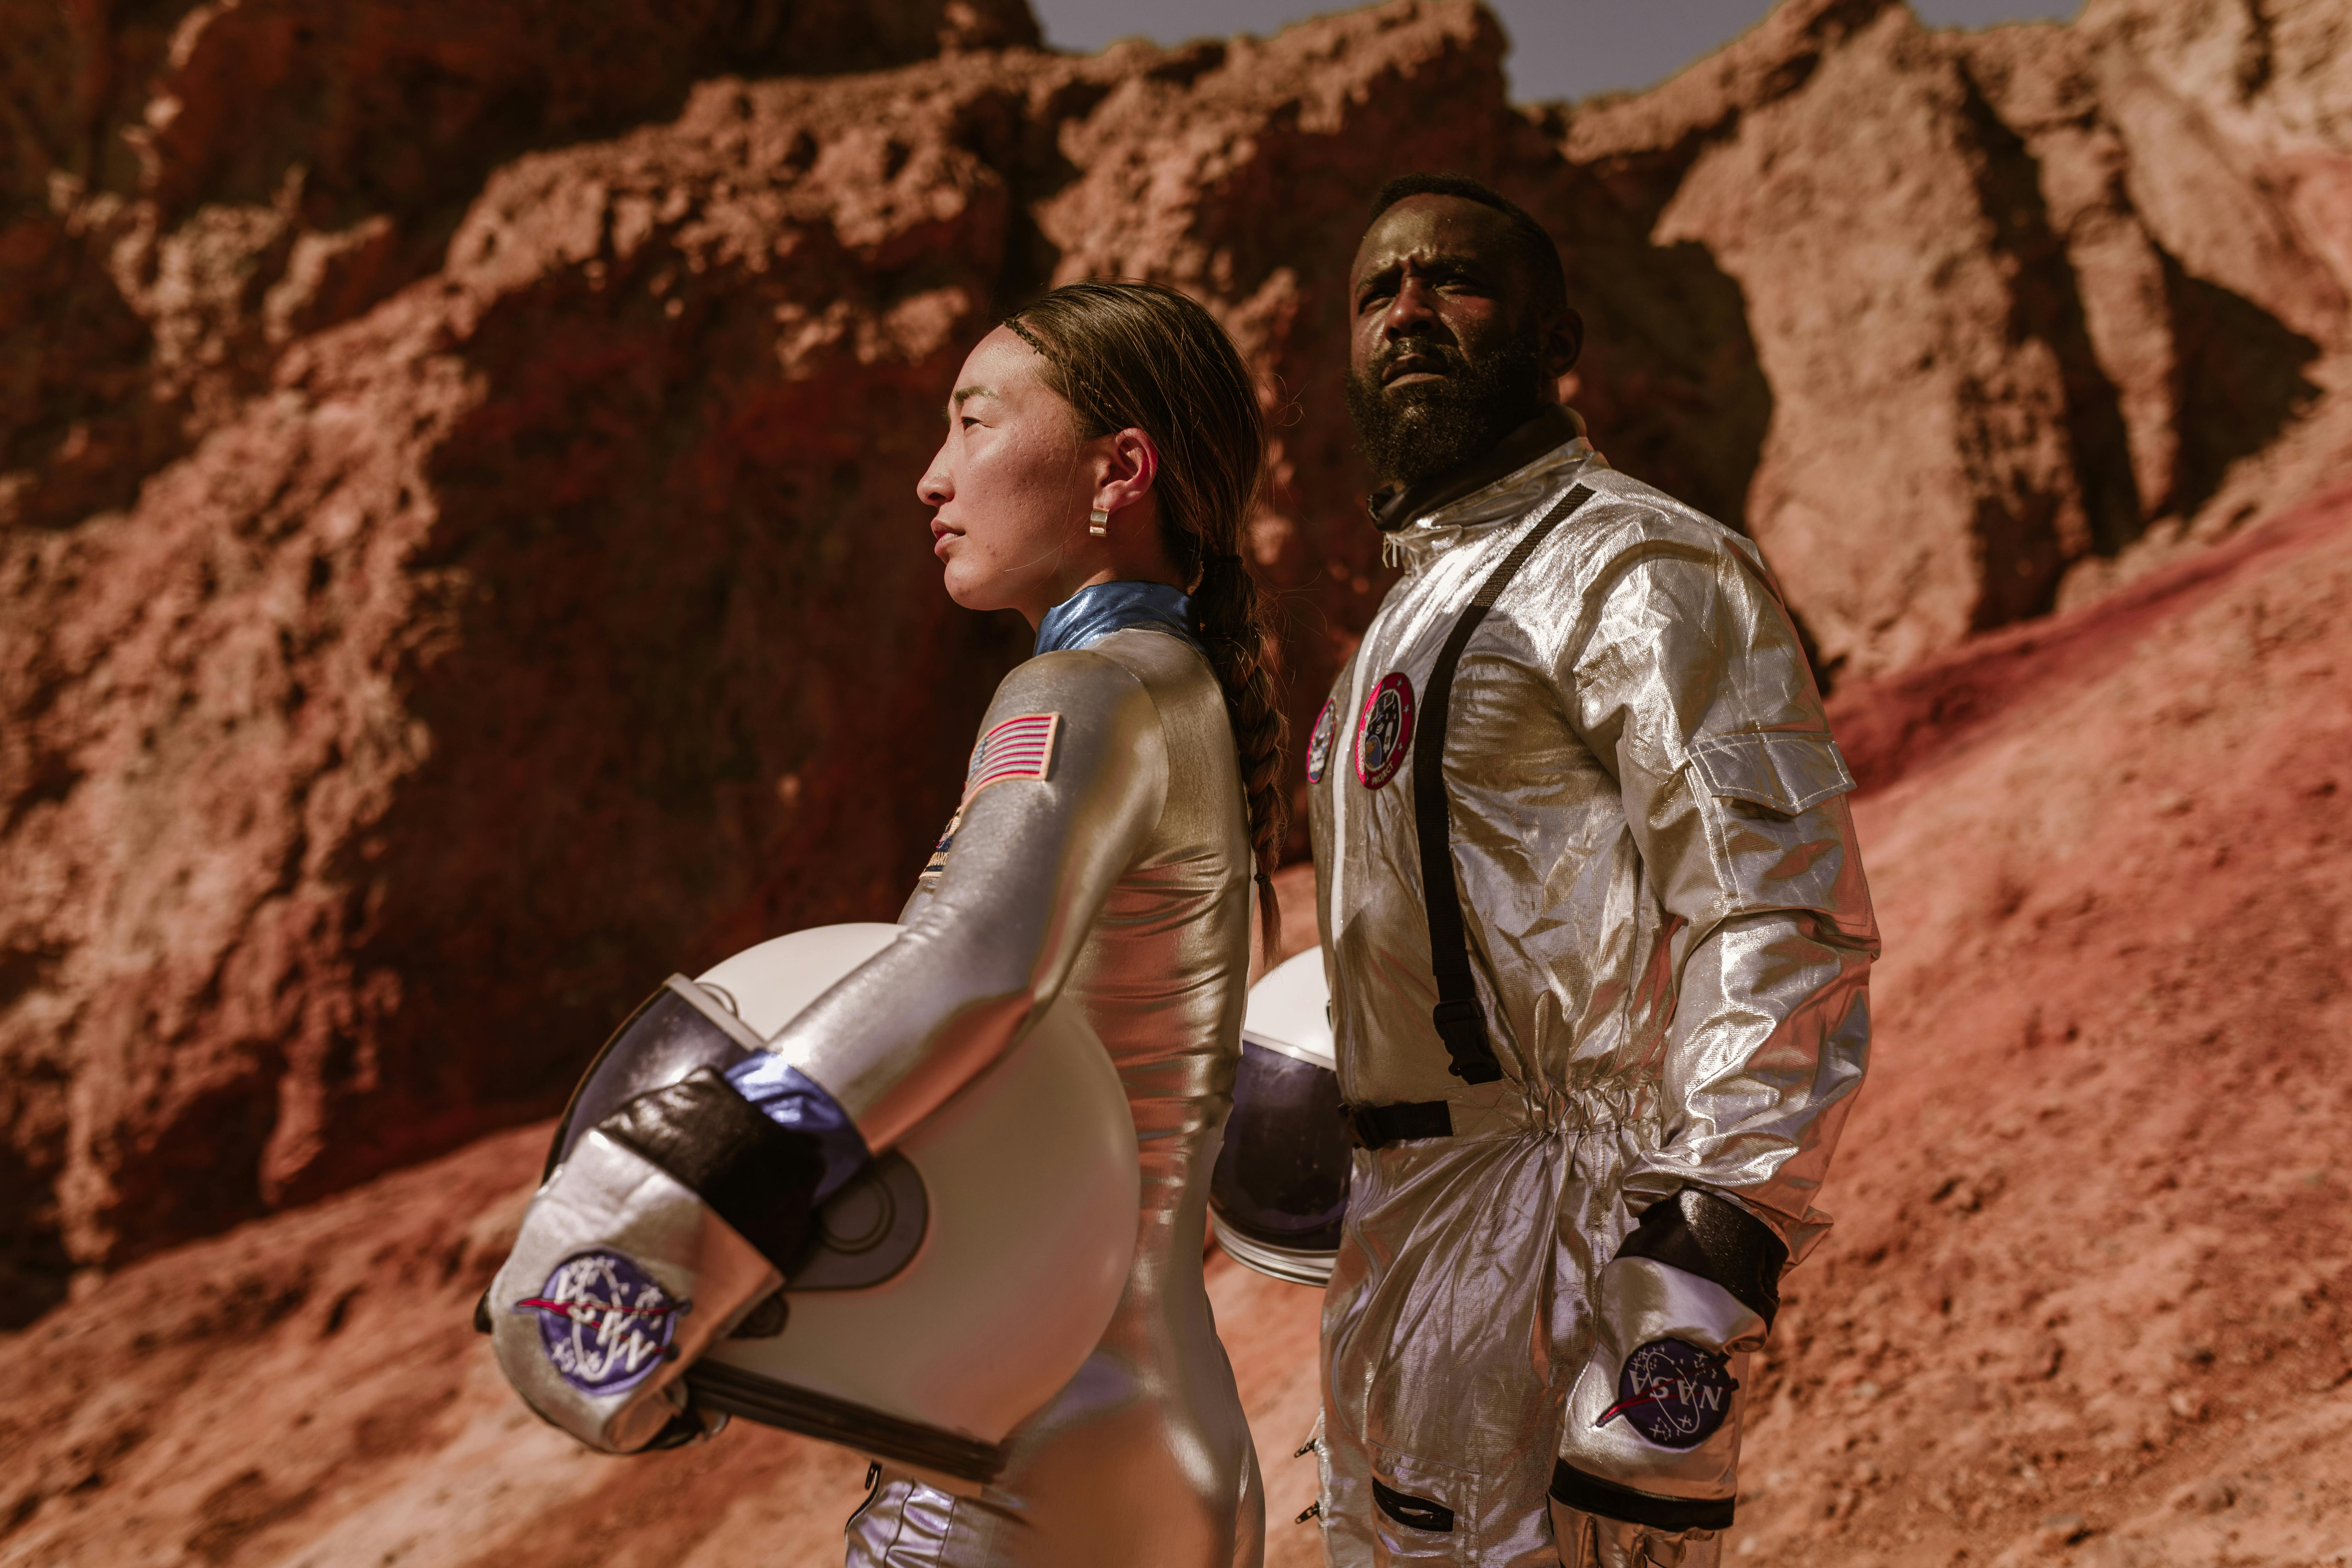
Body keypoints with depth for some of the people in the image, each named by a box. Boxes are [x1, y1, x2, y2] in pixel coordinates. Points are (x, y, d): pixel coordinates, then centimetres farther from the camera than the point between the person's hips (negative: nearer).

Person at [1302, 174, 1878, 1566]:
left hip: (1561, 1233, -9)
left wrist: (1700, 1289, -27)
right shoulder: (1429, 594, 21)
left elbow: (1788, 938, -19)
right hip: (1409, 1240, 10)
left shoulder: (1643, 571, -10)